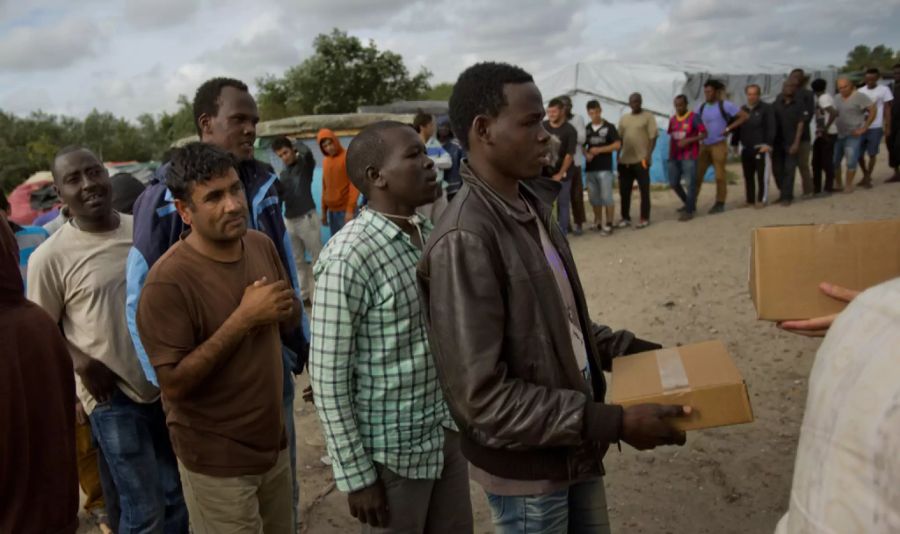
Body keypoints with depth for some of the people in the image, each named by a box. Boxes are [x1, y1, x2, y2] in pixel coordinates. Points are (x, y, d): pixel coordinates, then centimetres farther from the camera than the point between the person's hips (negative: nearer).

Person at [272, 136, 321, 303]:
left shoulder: (305, 164, -2)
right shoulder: (283, 174, 15)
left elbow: (307, 152, -25)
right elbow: (279, 196, 15)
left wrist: (298, 145, -6)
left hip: (307, 218, -6)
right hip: (289, 220, 6)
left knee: (317, 259, 0)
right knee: (298, 261, 12)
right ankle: (303, 294, 22)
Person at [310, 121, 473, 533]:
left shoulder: (431, 234, 2)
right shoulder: (349, 257, -22)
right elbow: (328, 378, -18)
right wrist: (355, 475, -14)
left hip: (447, 433, 7)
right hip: (392, 450, -6)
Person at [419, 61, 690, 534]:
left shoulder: (531, 209, 2)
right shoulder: (465, 240, -26)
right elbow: (483, 397, -26)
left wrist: (627, 349, 6)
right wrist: (614, 423, -23)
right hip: (526, 465, -7)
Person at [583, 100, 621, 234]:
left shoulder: (609, 127, -2)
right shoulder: (586, 129, 10)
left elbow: (617, 145, -7)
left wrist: (599, 150, -16)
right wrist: (586, 154, -6)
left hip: (605, 168, -4)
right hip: (590, 168, 5)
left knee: (606, 197, -6)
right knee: (594, 198, 10)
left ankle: (609, 224, 0)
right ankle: (598, 222, 24)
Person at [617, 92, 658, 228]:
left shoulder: (648, 117, 0)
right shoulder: (623, 118, 14)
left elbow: (653, 137, -6)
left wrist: (648, 155, -15)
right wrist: (618, 157, 10)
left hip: (641, 160, -5)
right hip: (625, 160, 5)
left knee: (644, 190, 1)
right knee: (624, 190, 7)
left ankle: (644, 218, 7)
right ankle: (625, 218, 17)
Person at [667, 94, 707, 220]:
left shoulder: (694, 117, -7)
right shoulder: (672, 119, 9)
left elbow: (704, 134, -9)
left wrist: (688, 140, -20)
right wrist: (670, 155, 14)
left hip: (690, 156, -6)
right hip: (675, 157, 6)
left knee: (691, 183, -4)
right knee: (673, 182, 9)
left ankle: (689, 211, 3)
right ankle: (689, 204, 28)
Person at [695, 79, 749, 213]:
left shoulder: (725, 105, -5)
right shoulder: (701, 107, 10)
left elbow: (745, 116, -6)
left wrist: (729, 128, -12)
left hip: (719, 145, -5)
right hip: (704, 145, 5)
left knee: (719, 175, -1)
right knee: (697, 175, 3)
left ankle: (720, 203, 9)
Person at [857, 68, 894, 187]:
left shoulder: (884, 90, -2)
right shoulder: (860, 91, 7)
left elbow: (887, 109, -1)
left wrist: (888, 127, -5)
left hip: (875, 128, -3)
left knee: (872, 154, 2)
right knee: (859, 154, 7)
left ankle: (868, 178, 15)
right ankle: (865, 175, 28)